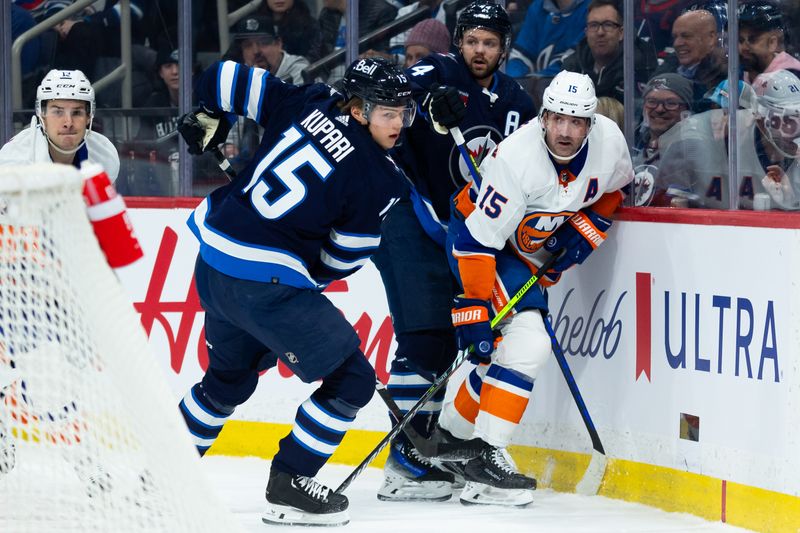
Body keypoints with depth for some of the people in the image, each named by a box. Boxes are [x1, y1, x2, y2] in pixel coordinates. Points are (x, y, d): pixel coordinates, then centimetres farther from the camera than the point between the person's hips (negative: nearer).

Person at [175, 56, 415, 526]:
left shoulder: (307, 103, 2)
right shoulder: (380, 179, -12)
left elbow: (224, 79, 7)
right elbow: (341, 260, -4)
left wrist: (208, 119, 26)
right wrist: (313, 276, 16)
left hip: (213, 260, 8)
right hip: (266, 282, -8)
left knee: (231, 374, 31)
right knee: (351, 379, 2)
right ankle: (289, 486, 4)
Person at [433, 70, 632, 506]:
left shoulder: (609, 141, -17)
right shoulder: (514, 159, -34)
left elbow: (614, 188, 8)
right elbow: (478, 242, -30)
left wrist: (586, 230, -7)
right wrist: (472, 312, -31)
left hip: (533, 249, 7)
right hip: (478, 237, -7)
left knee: (506, 351, 13)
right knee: (529, 340, -22)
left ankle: (453, 434, 33)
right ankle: (487, 458, -22)